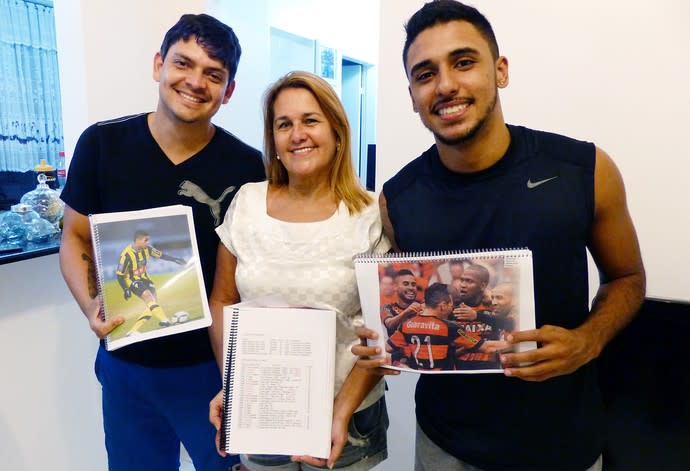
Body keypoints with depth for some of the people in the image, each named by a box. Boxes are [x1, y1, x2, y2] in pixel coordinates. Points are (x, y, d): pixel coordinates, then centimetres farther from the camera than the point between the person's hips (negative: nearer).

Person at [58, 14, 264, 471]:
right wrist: (91, 306, -15)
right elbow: (75, 239, 3)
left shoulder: (248, 167, -12)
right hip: (124, 363, 2)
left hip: (213, 365, -2)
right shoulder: (102, 143, -7)